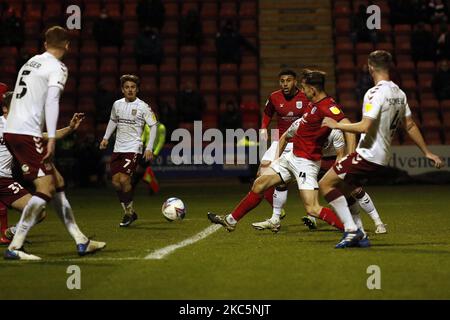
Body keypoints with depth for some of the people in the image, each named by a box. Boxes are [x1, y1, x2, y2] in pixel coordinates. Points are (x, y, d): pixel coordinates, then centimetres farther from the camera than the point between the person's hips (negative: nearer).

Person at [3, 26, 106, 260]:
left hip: (11, 132, 9)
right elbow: (51, 101, -17)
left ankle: (81, 241, 14)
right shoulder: (57, 67, -4)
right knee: (46, 189, -10)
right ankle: (14, 247, -14)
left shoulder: (31, 63, 22)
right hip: (27, 134, -9)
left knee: (57, 182, 12)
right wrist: (52, 138, -23)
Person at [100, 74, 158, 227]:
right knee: (116, 182, 1)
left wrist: (149, 148, -11)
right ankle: (129, 213, 17)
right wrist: (106, 137, 16)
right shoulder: (117, 104, 7)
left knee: (124, 179, -18)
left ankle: (129, 212, 1)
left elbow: (153, 125, -5)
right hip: (118, 149, 6)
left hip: (133, 149, -6)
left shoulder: (142, 107, -8)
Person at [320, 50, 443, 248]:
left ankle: (351, 230, -10)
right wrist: (427, 152, 24)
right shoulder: (399, 93, 10)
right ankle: (358, 235, 17)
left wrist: (336, 125, -11)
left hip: (368, 155, -9)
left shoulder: (375, 93, -17)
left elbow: (364, 127, -24)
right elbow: (410, 126, 16)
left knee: (326, 184, -4)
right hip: (383, 156, 9)